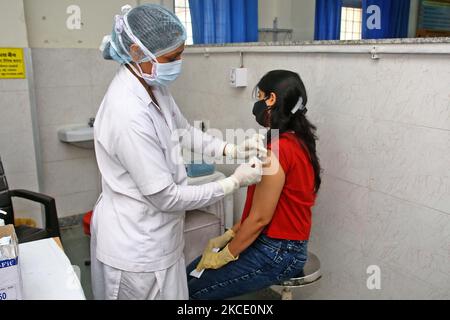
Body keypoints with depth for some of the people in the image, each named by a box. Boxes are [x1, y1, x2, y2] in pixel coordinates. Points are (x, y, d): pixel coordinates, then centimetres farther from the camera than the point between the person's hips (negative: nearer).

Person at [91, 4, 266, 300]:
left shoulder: (153, 86, -3)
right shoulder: (129, 114, -31)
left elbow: (183, 131, 12)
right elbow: (166, 197, -25)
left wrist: (233, 150, -2)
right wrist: (234, 182, -17)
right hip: (136, 247, -8)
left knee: (174, 291, 26)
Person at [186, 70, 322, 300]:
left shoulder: (277, 149, -25)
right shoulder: (296, 141, 7)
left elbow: (260, 218, -21)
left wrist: (224, 256, -9)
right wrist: (228, 235, 10)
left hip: (276, 252, -9)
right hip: (281, 245, 9)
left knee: (193, 289, -1)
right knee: (191, 273, 12)